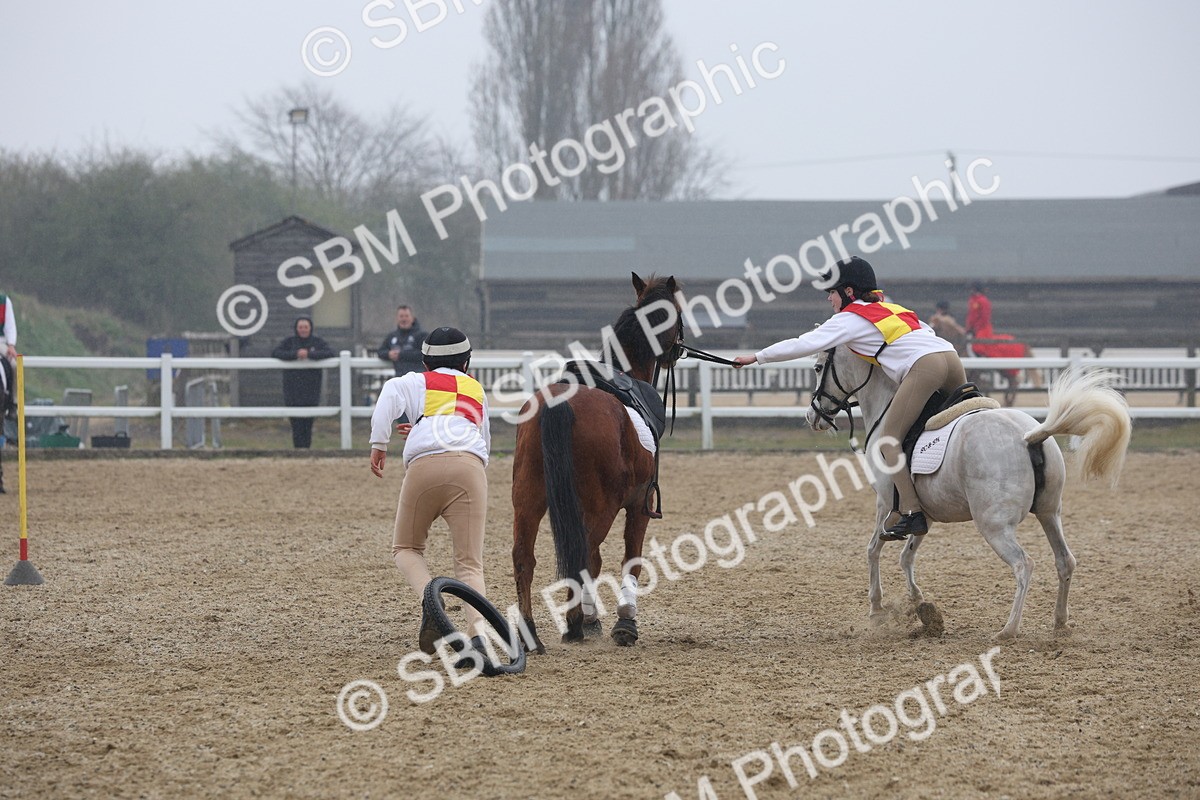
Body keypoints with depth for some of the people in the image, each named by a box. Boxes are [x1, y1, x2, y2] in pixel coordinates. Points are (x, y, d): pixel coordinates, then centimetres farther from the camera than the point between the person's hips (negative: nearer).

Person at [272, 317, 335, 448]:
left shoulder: (317, 342, 6)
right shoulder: (289, 342, 7)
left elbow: (331, 353, -8)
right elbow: (275, 352, -6)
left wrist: (310, 354, -20)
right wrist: (295, 354, -20)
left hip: (311, 392, 0)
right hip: (293, 391, 0)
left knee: (308, 422, -1)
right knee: (296, 422, -6)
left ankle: (306, 447, 4)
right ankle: (298, 448, -6)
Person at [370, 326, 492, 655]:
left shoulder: (417, 382, 24)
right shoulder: (477, 391, 33)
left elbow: (390, 394, 1)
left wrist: (379, 444, -1)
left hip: (424, 466, -1)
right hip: (471, 465, 1)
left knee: (406, 547, 18)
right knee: (469, 562, -1)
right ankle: (479, 631, -26)